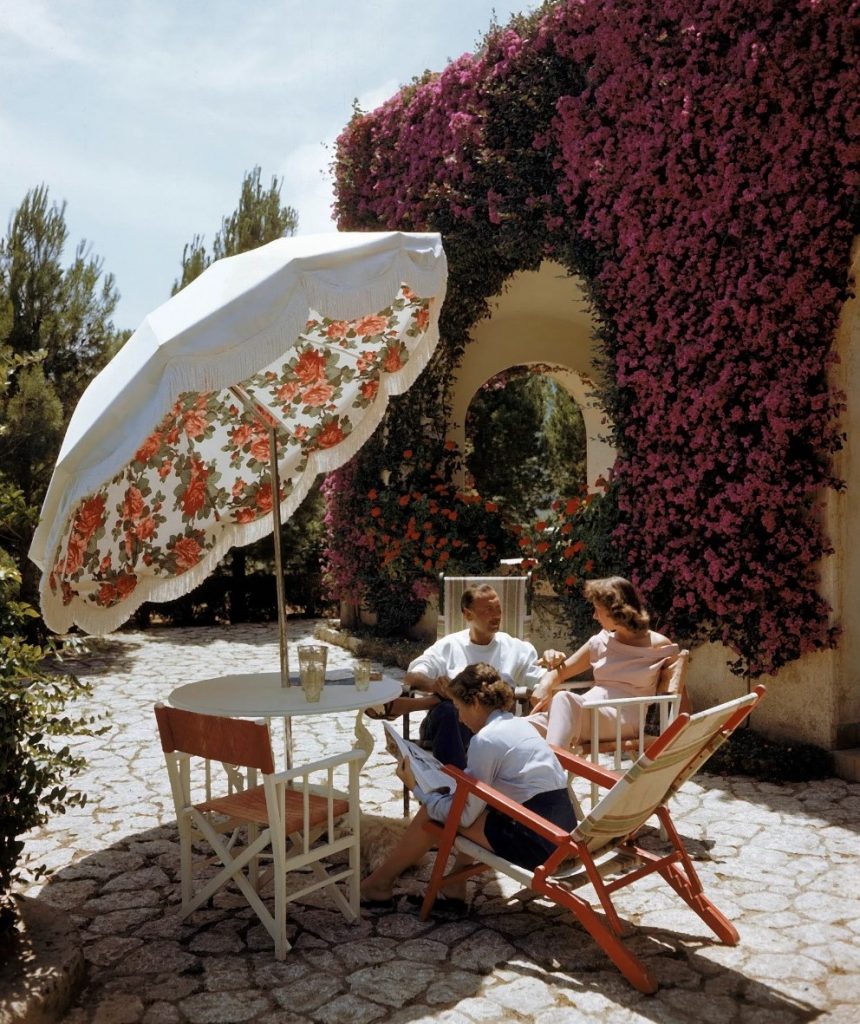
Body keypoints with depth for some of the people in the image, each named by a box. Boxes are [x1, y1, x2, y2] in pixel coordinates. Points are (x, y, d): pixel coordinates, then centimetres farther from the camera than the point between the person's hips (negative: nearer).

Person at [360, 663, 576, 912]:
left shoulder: (485, 739, -14)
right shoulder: (518, 723, 13)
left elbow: (464, 815, -11)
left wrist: (417, 789, 0)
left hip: (537, 842, -9)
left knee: (433, 812, 2)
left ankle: (378, 884, 19)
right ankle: (454, 891, 20)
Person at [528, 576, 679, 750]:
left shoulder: (658, 646, 5)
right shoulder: (601, 642, 18)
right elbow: (560, 672, 20)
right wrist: (546, 685, -3)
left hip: (624, 720, -5)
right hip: (588, 713, 5)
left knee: (564, 699, -36)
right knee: (534, 724, -27)